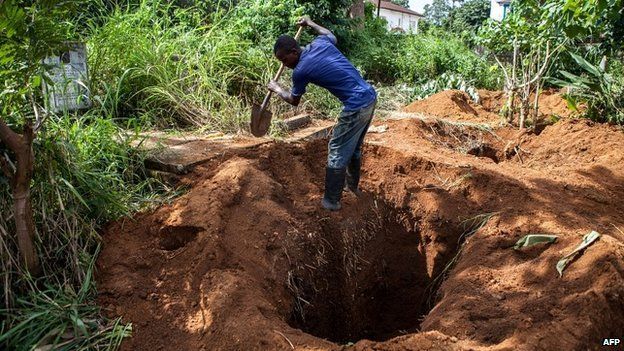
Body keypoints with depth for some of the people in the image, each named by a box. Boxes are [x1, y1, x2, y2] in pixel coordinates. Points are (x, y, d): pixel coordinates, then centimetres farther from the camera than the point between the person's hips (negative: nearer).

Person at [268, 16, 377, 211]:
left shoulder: (301, 70, -12)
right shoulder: (320, 42, 6)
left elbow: (294, 101, 8)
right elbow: (331, 35, 34)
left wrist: (276, 89, 24)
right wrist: (310, 23, 43)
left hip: (356, 107, -8)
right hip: (370, 97, 9)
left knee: (338, 153, 5)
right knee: (354, 147, 25)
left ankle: (331, 201, 14)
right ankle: (353, 185, 42)